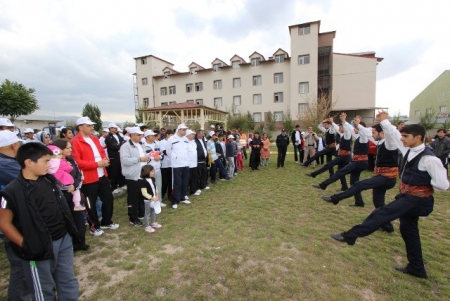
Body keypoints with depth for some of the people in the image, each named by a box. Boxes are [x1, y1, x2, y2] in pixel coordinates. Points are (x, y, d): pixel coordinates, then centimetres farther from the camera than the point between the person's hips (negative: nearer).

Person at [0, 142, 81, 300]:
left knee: (68, 281, 19)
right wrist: (25, 245, -12)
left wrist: (71, 230, 12)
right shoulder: (13, 191, -16)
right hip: (40, 247, -5)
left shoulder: (49, 180, 2)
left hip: (64, 240, 5)